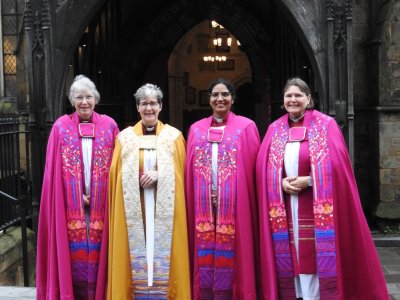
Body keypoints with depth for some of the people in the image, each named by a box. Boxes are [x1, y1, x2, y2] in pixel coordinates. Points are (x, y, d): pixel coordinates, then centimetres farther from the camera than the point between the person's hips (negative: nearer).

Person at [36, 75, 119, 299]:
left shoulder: (109, 126, 3)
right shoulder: (61, 127, 2)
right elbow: (55, 172, 1)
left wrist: (95, 196, -4)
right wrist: (79, 195, -7)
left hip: (102, 209, 1)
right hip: (71, 208, 0)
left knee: (99, 255, 3)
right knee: (74, 257, 1)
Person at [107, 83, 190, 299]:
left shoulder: (174, 136, 5)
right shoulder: (125, 137, 7)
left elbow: (180, 174, 4)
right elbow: (116, 174, 7)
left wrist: (158, 175, -12)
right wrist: (141, 179, -8)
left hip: (165, 208, 0)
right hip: (133, 208, 1)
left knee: (164, 251, -1)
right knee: (135, 254, 0)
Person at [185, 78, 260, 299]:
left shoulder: (246, 127, 3)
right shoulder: (196, 129, 13)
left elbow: (252, 169, -2)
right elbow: (190, 170, 12)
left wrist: (223, 193, -8)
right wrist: (209, 192, 1)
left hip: (233, 206, -3)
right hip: (204, 206, 3)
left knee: (228, 256, -2)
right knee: (205, 254, 3)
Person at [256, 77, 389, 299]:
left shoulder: (326, 125, 0)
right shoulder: (274, 130, 11)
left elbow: (335, 166, -7)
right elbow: (264, 168, 7)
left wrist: (308, 181, -16)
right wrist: (281, 182, -11)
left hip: (317, 209, -3)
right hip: (286, 210, 3)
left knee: (319, 256, -4)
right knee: (291, 257, 4)